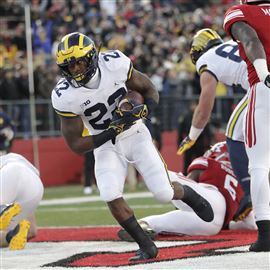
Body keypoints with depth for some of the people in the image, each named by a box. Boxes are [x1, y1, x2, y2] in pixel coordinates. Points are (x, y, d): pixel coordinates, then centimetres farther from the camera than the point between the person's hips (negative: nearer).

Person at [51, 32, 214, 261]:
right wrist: (112, 132, -27)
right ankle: (146, 246, -3)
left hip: (135, 135, 0)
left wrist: (143, 111, -25)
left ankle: (187, 193, 32)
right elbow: (76, 145, -18)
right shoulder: (65, 96, -22)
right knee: (111, 196, -22)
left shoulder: (114, 65, -20)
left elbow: (150, 91, -3)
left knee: (163, 193, -6)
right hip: (106, 145, 0)